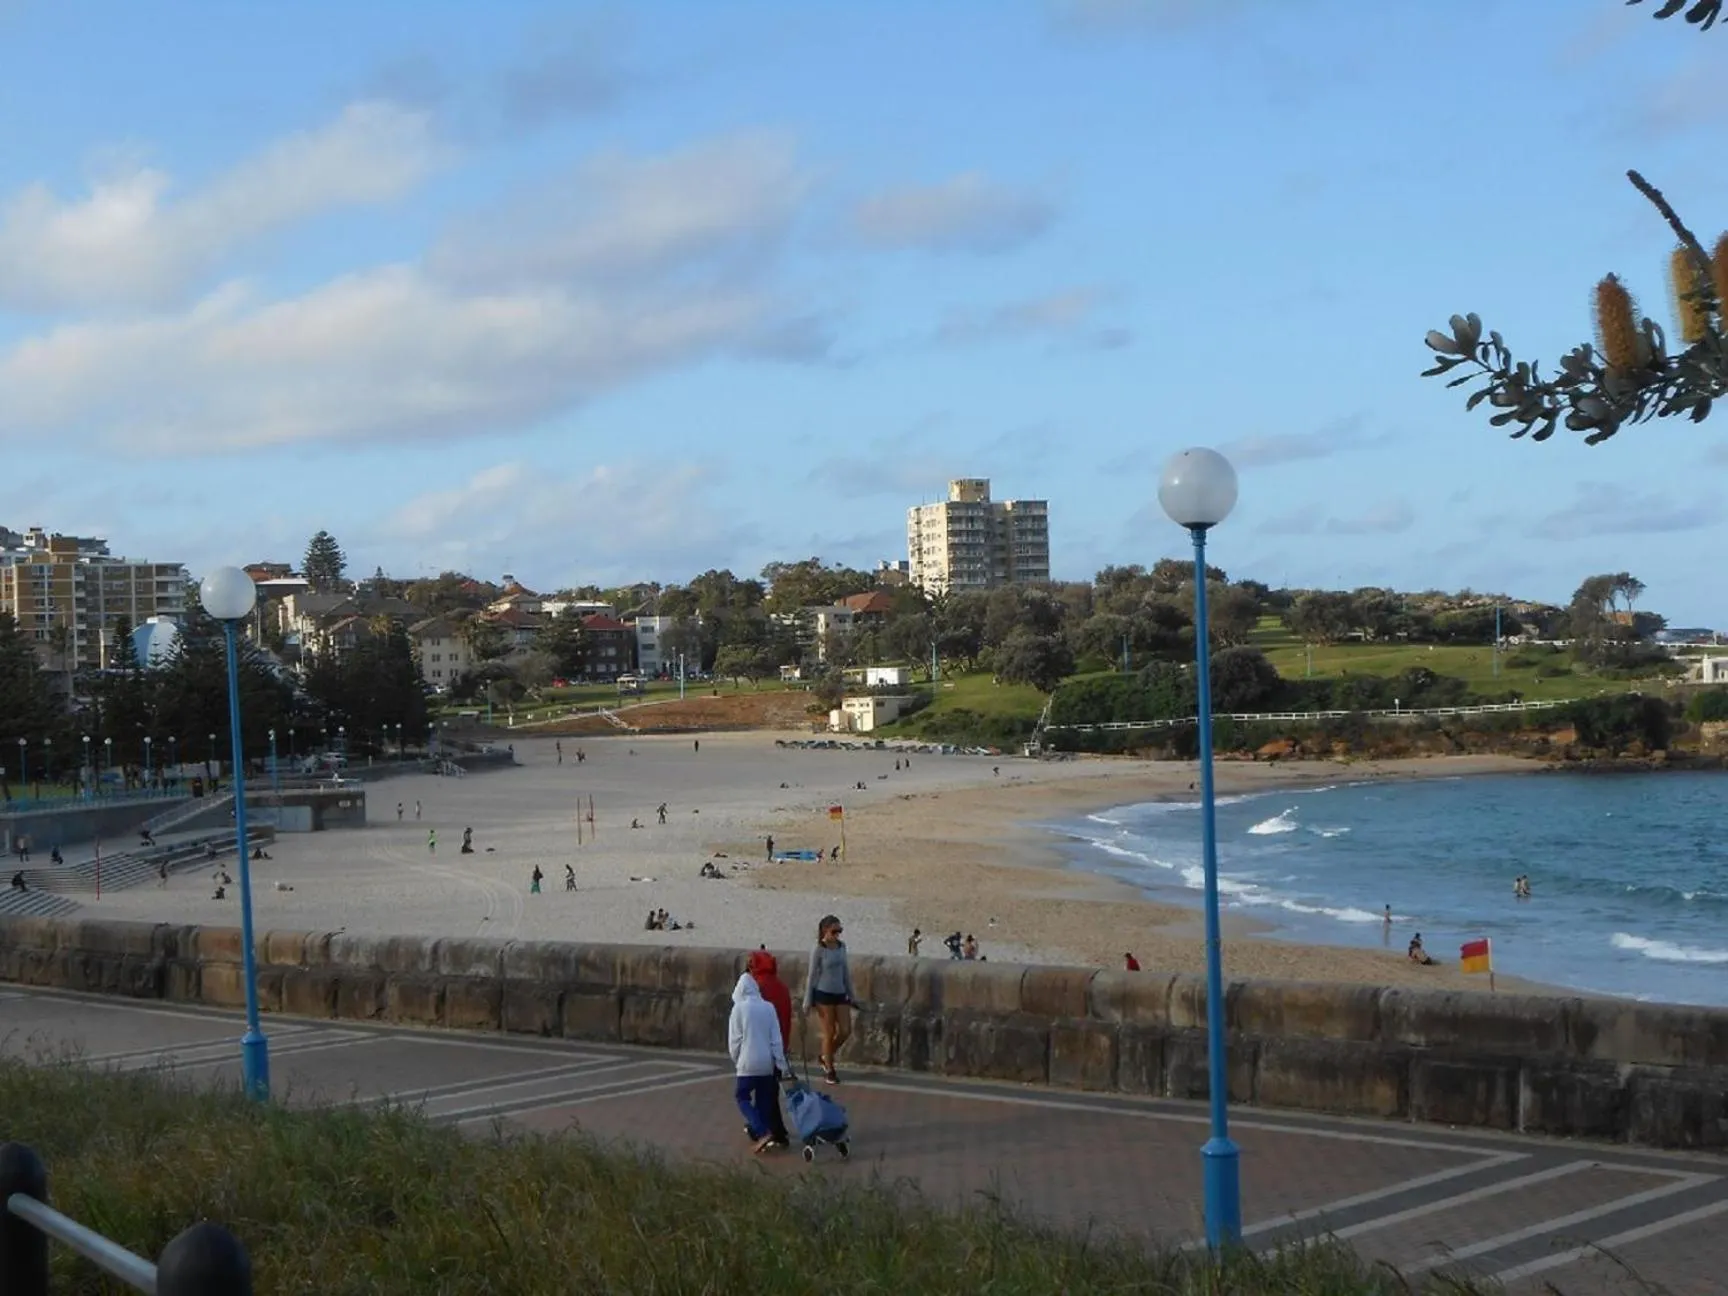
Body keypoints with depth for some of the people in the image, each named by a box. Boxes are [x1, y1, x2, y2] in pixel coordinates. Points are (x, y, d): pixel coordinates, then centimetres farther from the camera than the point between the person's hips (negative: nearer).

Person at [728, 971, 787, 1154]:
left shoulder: (739, 1008, -8)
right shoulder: (768, 1007, 2)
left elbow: (734, 1039, -5)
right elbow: (776, 1039, 2)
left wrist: (736, 1060, 10)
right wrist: (781, 1063, 5)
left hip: (748, 1062, -4)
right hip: (767, 1063, 4)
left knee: (742, 1097, 5)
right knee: (763, 1099, 14)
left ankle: (762, 1132, -10)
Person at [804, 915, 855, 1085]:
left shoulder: (842, 946, 6)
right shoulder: (818, 951, -10)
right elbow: (812, 976, -6)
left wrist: (850, 994, 16)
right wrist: (808, 1002, -6)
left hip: (840, 994, 6)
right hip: (824, 994, -6)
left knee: (845, 1031, 2)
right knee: (829, 1033, 1)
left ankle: (826, 1057, 26)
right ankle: (829, 1070, 15)